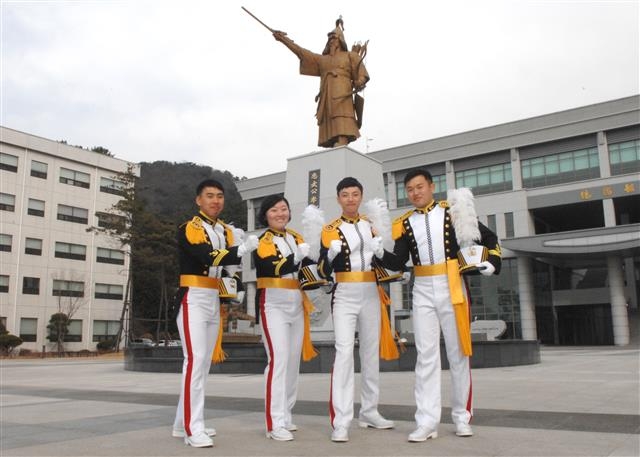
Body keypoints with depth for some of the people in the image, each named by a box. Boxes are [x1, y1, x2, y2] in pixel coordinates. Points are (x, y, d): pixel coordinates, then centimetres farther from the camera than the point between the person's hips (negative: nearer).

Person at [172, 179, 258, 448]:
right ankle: (193, 429, -11)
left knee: (204, 362, 10)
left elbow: (229, 263, 11)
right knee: (195, 359, -15)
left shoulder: (226, 231, 15)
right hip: (193, 299, -8)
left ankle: (184, 423, 20)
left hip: (214, 301, 8)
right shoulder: (189, 228, -10)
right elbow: (209, 257, -25)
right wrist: (242, 249, -32)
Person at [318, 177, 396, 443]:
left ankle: (369, 412, 25)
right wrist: (330, 254, -23)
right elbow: (323, 272, -4)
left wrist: (380, 252, -6)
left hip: (370, 295, 5)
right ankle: (341, 422, -16)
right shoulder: (330, 229, -1)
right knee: (344, 352, -16)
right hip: (344, 296, -4)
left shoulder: (372, 225, 11)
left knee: (371, 353, 11)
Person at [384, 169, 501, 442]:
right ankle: (427, 422, 2)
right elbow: (398, 263, 0)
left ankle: (462, 417, 20)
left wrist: (492, 262, -8)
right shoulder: (404, 223, 6)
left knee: (458, 354, 6)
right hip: (422, 292, 2)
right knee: (426, 356, -1)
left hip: (451, 288, -1)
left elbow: (488, 237, 6)